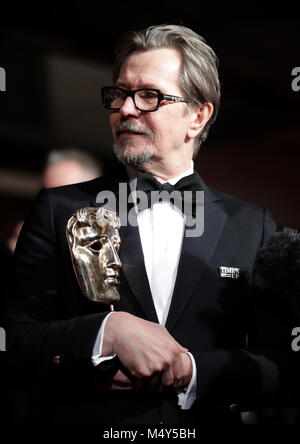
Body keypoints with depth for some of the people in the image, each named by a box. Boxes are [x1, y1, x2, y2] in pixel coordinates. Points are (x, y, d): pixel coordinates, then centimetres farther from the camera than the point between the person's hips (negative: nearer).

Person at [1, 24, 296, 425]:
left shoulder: (252, 227, 5)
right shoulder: (61, 210, 2)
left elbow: (280, 367, 1)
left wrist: (190, 370, -13)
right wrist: (109, 331, -18)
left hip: (204, 422, 0)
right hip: (83, 417, 0)